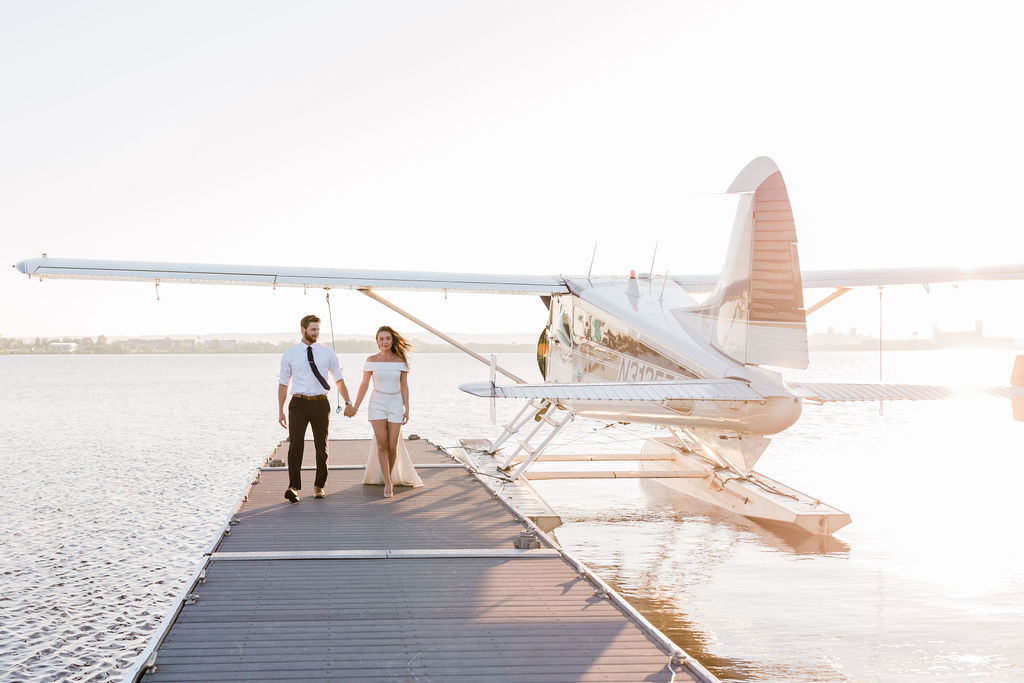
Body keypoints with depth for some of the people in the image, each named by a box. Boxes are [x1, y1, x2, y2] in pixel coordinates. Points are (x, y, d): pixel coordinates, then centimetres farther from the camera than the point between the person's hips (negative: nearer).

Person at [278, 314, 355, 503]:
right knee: (295, 446, -12)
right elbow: (283, 384, 6)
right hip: (298, 404, -1)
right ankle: (294, 488, -16)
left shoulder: (327, 353, 5)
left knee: (321, 447, 8)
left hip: (320, 404, 2)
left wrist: (348, 403, 1)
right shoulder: (289, 355, 3)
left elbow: (339, 379, 10)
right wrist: (280, 411, 2)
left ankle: (319, 486, 21)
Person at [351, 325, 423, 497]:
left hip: (395, 405, 1)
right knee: (382, 444, -10)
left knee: (393, 446, 0)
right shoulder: (372, 360, -1)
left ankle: (391, 475, 26)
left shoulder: (401, 361, 0)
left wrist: (407, 409, 0)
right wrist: (355, 407, -2)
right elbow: (364, 385, 2)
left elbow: (404, 386, 4)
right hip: (377, 404, -1)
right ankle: (388, 483, -5)